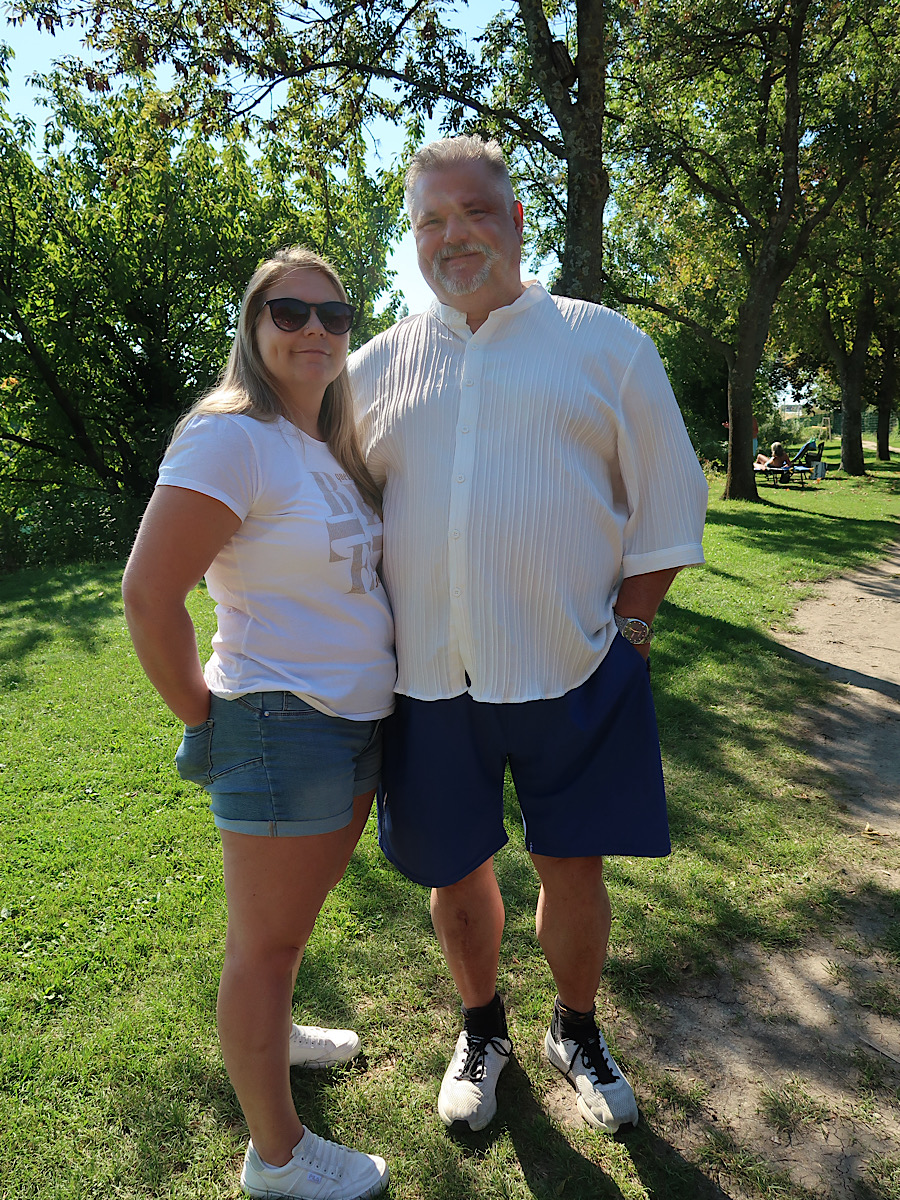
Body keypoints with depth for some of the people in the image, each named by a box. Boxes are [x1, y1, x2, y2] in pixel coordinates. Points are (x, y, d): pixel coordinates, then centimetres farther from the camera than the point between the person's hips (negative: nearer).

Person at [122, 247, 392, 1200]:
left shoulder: (331, 446, 11)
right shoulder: (232, 436, -17)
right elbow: (148, 597, -21)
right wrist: (206, 720, -12)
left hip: (358, 720, 9)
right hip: (284, 726, -9)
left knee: (299, 909, 27)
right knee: (267, 940, 9)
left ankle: (267, 1034, 53)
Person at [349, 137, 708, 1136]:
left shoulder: (605, 343, 4)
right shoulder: (375, 367, 9)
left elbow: (667, 505, 4)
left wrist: (625, 630, -2)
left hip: (572, 671, -1)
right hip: (428, 680, 2)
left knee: (573, 870, 11)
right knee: (455, 870, 15)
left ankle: (577, 1032, 41)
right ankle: (482, 1029, 44)